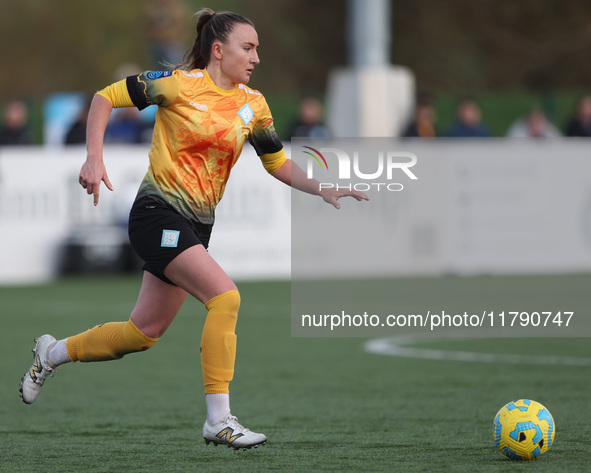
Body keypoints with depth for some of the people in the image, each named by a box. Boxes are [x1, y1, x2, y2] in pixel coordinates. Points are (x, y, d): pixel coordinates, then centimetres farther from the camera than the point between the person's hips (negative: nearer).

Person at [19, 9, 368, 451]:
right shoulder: (181, 84, -10)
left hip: (198, 226, 7)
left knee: (143, 334, 11)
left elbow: (279, 163, 16)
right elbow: (106, 97, -4)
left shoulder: (253, 104, 6)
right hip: (158, 212, -7)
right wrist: (94, 158, -14)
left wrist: (323, 190, 1)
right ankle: (219, 421, -19)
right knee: (225, 295, -24)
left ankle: (52, 353, 36)